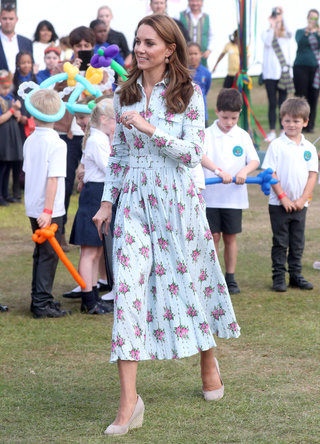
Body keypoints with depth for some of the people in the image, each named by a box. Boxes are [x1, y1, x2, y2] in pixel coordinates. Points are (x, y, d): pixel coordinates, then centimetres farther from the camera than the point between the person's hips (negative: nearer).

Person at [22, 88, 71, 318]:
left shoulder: (29, 142, 5)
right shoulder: (57, 144, -16)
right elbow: (53, 179, -21)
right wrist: (48, 211, -21)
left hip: (33, 209, 7)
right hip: (49, 211, -7)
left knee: (41, 254, 16)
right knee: (49, 255, 0)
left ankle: (39, 299, 21)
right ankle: (42, 303, 0)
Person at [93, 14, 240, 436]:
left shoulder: (188, 93, -4)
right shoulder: (125, 94, 8)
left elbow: (193, 152, -11)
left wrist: (148, 128, -18)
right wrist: (107, 202, 11)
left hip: (176, 198, -3)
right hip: (134, 199, 3)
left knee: (190, 280, 9)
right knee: (128, 285, -9)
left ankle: (209, 360, 40)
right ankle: (129, 400, -12)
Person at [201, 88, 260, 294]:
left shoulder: (242, 136, 5)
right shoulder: (207, 134, -5)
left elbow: (255, 160, -2)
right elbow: (200, 156, -21)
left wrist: (244, 171, -24)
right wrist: (219, 171, -35)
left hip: (234, 197, 2)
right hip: (211, 196, -2)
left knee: (230, 237, 8)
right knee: (213, 236, 1)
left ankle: (230, 278, 16)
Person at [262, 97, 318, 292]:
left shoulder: (309, 148, 3)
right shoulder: (277, 145, -7)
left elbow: (312, 175, 2)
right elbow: (270, 173, -9)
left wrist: (303, 199, -8)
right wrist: (283, 197, -14)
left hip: (300, 204, 3)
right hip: (279, 204, -3)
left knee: (298, 243, 10)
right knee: (280, 242, 3)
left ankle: (296, 274, 19)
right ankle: (279, 276, 9)